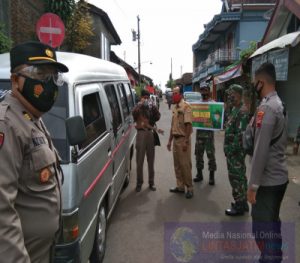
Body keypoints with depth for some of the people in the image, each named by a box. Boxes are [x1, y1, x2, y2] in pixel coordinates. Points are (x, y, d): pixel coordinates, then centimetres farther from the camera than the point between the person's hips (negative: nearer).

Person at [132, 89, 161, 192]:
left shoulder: (151, 107, 10)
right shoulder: (138, 107, 2)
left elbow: (157, 117, -7)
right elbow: (134, 113, -20)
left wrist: (153, 106, -15)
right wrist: (140, 104, -24)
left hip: (150, 133, 2)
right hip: (141, 133, -2)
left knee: (151, 160, 8)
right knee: (139, 161, 0)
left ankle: (151, 182, 19)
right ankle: (139, 183, 12)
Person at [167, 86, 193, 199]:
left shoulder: (186, 106, -12)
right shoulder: (175, 107, 14)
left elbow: (188, 124, -18)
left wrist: (186, 141, -22)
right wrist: (170, 140, 17)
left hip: (183, 139, -8)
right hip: (175, 138, 8)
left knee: (185, 164, -2)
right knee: (177, 164, 13)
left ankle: (189, 187, 10)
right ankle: (180, 186, 24)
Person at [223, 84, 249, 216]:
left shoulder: (242, 112, -18)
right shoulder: (234, 109, 13)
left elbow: (241, 135, -23)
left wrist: (232, 150, -19)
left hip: (235, 151, -10)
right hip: (232, 150, 10)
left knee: (236, 177, 0)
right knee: (239, 177, 17)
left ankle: (239, 206, 12)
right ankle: (243, 203, 30)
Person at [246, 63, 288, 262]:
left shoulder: (266, 108, -19)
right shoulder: (279, 104, 11)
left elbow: (261, 150, -22)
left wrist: (253, 184, -18)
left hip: (268, 180, -9)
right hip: (279, 176, 9)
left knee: (262, 227, 2)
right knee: (272, 222, 21)